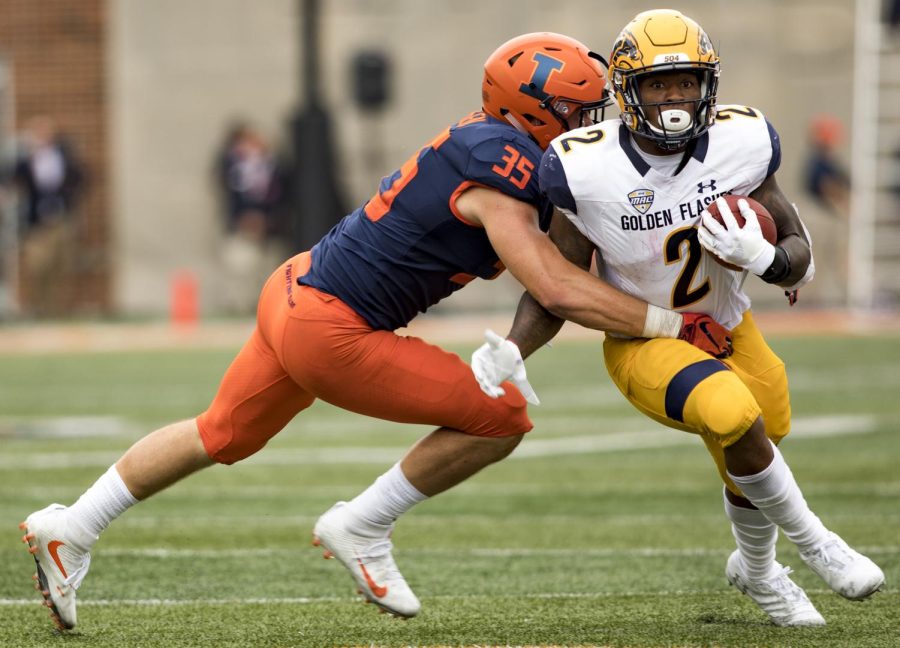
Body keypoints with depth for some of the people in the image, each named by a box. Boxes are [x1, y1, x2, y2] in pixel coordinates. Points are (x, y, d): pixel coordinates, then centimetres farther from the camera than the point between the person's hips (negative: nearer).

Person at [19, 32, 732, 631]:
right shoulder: (501, 169, -21)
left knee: (223, 436, 28)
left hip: (293, 291, 10)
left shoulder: (491, 141, 6)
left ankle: (72, 528, 36)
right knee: (502, 416, -7)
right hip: (329, 333, -10)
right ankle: (363, 528, 6)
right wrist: (674, 324, -19)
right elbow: (559, 291, -25)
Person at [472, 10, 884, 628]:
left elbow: (800, 261, -7)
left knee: (750, 473, 13)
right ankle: (813, 542, -7)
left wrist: (762, 257, -30)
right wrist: (509, 350, -26)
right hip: (643, 344, -4)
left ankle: (757, 570, 51)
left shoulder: (741, 144, -17)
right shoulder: (588, 170, -23)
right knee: (734, 416, -32)